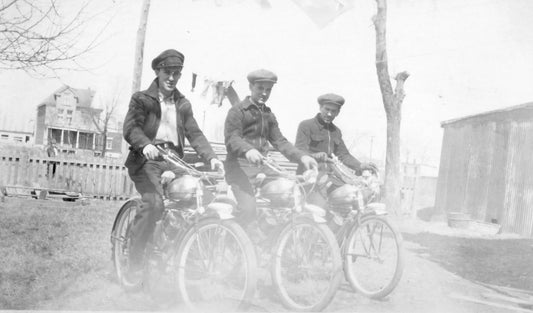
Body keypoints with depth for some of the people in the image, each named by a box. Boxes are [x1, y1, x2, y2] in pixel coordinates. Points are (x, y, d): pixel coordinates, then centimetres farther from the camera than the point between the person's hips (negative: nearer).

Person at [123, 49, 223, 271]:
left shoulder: (183, 104, 20)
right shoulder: (142, 99, 8)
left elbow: (195, 134, 11)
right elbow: (130, 127, -6)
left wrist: (211, 157, -6)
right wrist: (145, 144, -28)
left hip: (174, 161, 5)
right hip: (147, 160, -4)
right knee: (154, 203, -27)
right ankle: (134, 263, -18)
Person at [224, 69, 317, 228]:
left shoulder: (269, 115, 19)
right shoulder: (237, 111, -2)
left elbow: (279, 141, 10)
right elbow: (231, 139, -16)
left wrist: (301, 156, -8)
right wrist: (248, 150, -38)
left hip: (260, 167, 6)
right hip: (240, 167, -6)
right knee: (249, 209, -22)